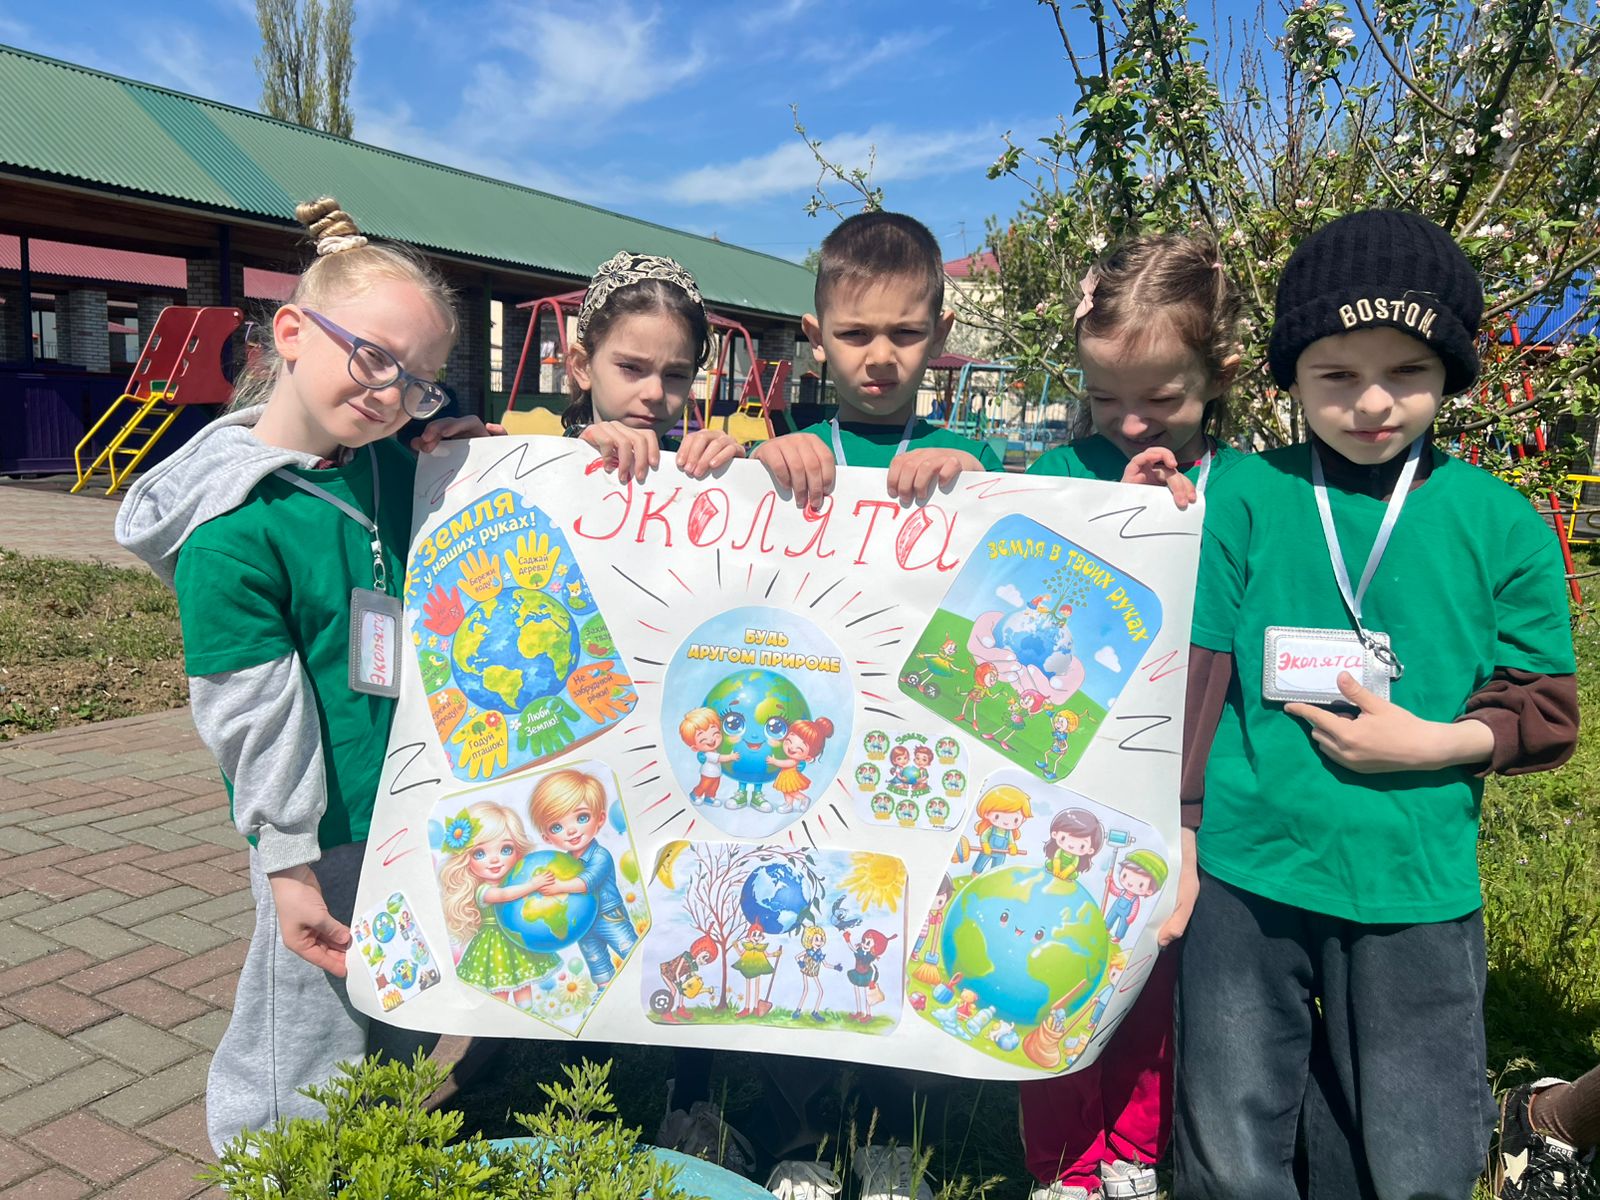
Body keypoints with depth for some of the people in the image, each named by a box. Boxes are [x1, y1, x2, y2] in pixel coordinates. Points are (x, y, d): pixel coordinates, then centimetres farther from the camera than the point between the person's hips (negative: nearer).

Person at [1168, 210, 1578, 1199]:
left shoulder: (1501, 523, -2)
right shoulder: (1244, 496, -4)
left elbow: (1546, 712, 3)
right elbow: (1193, 676, 0)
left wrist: (1432, 743, -15)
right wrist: (1178, 833, 0)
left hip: (1416, 893, 1)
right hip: (1243, 876, 0)